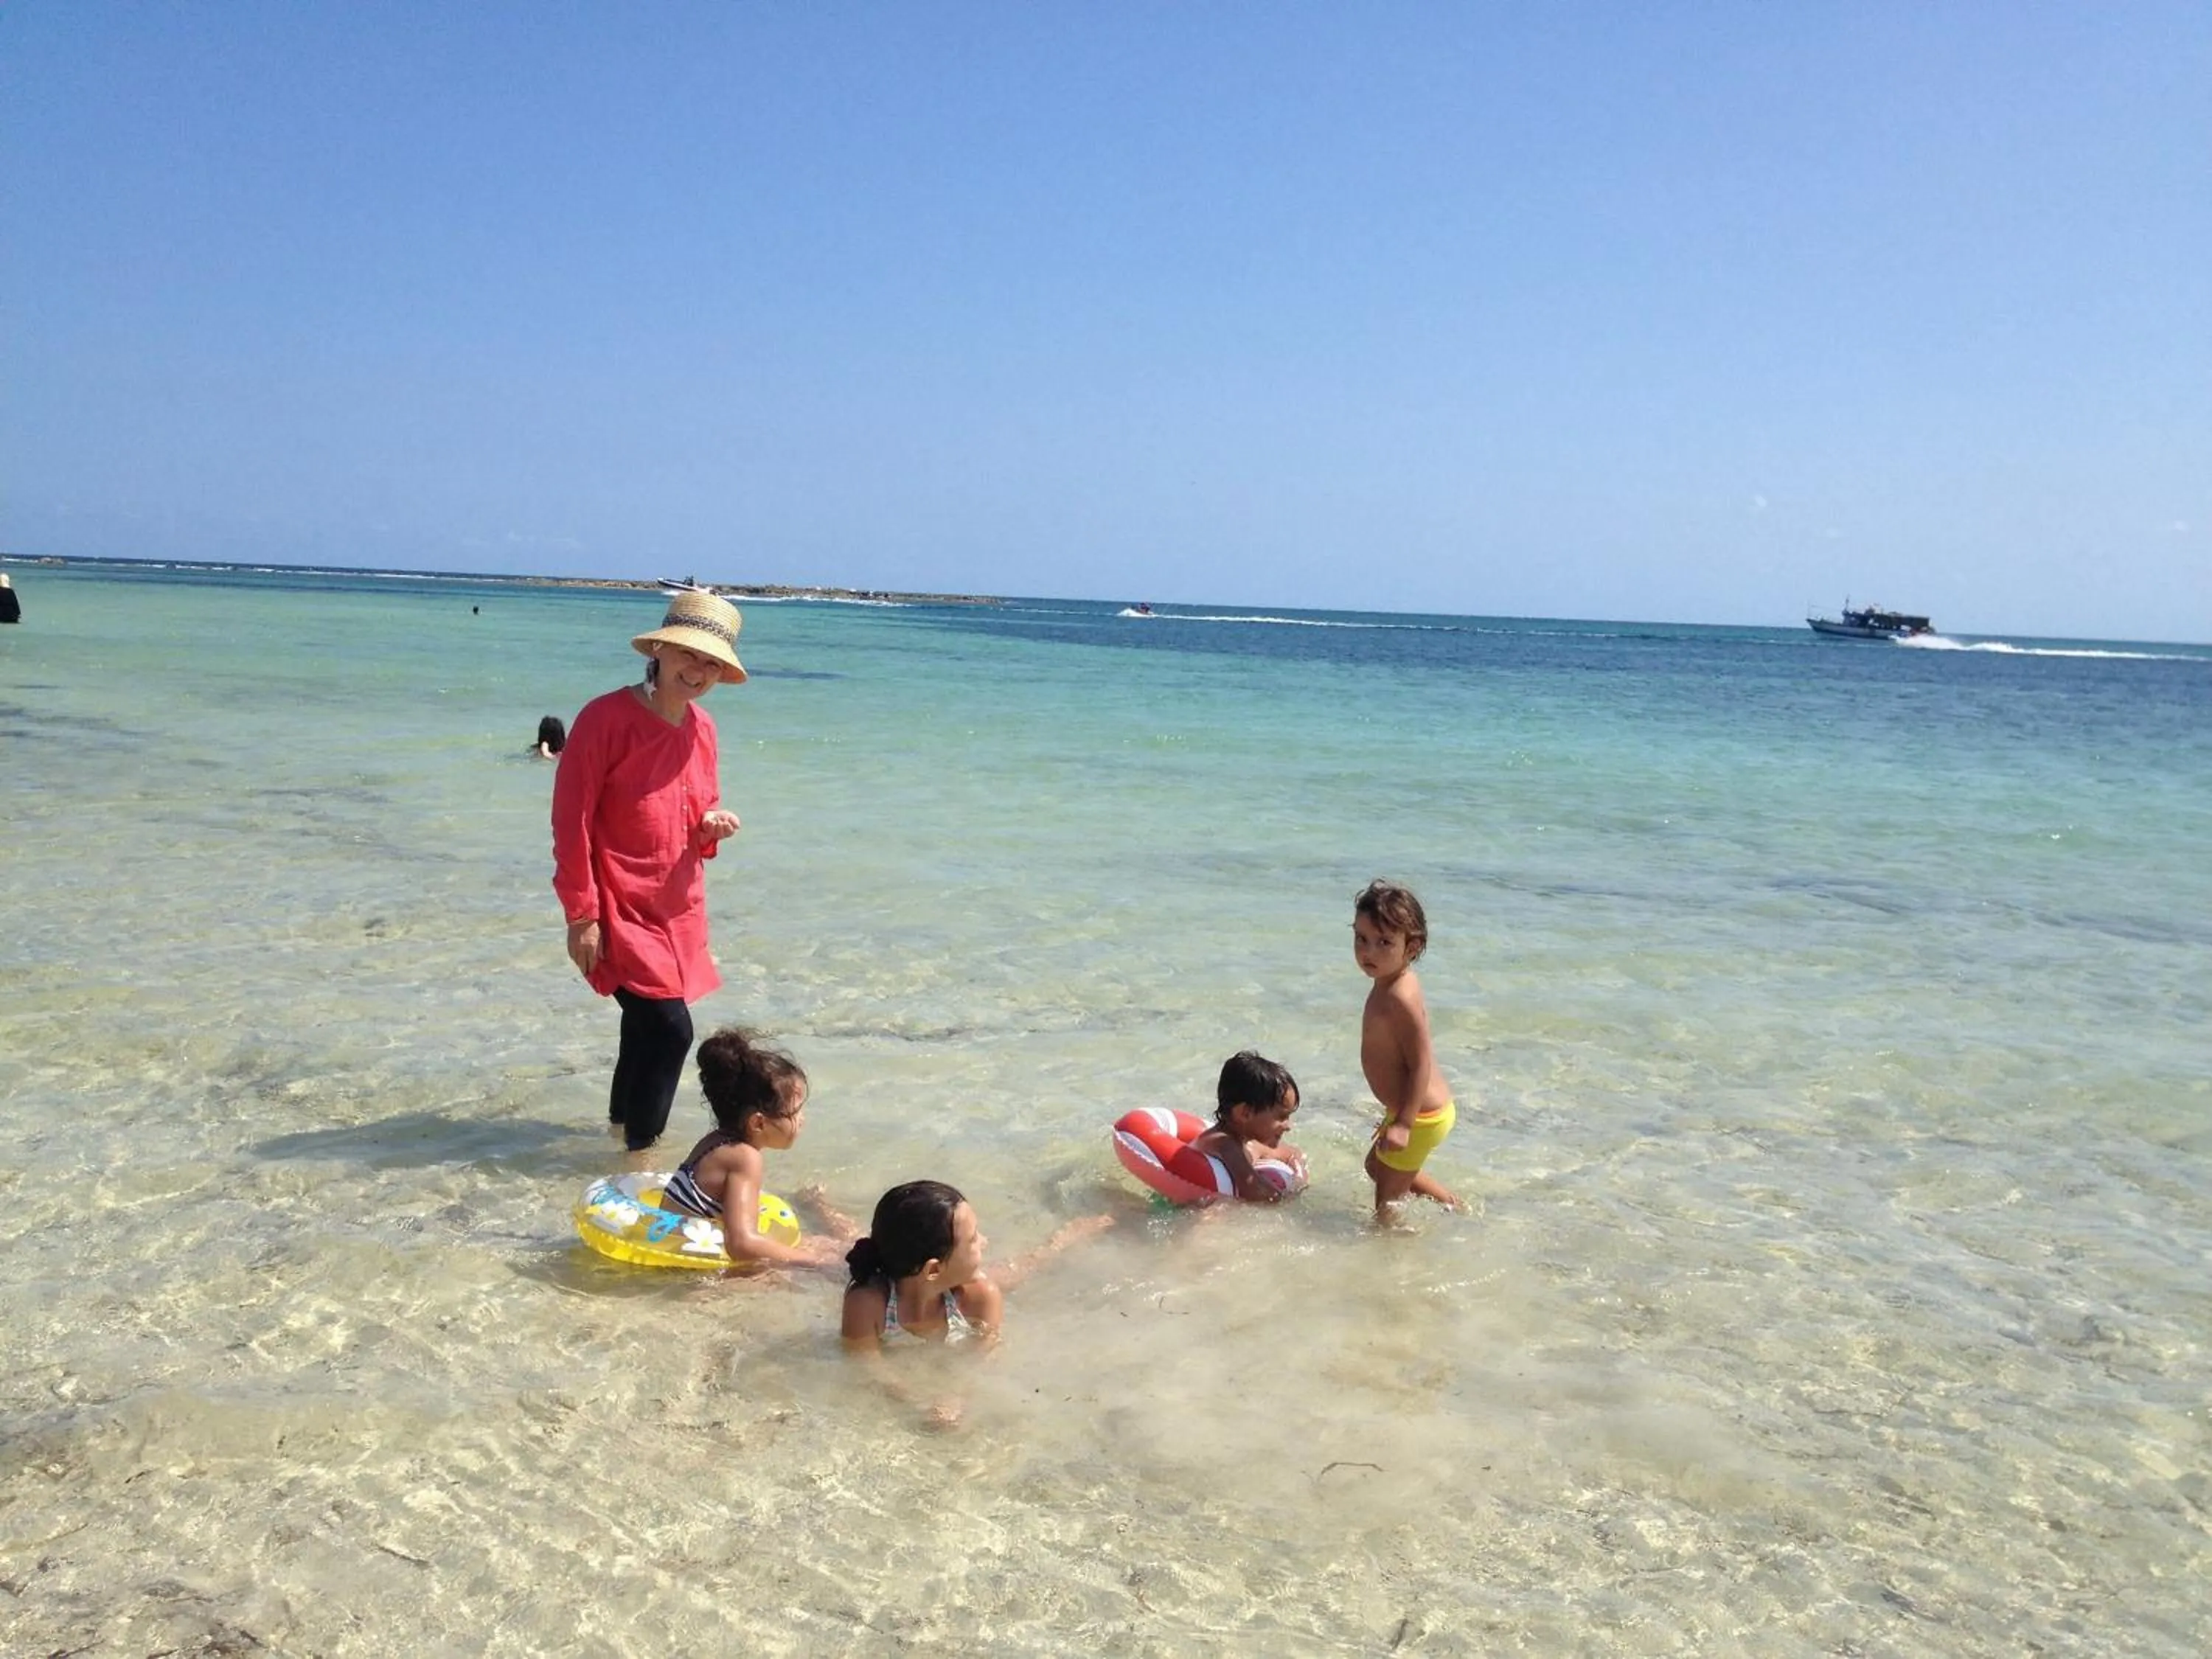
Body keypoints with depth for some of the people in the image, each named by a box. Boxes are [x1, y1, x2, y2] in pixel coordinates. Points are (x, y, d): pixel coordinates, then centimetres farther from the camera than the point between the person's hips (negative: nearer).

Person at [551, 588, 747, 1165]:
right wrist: (581, 916, -16)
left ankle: (621, 1122, 42)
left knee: (648, 1022, 20)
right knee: (670, 1027, -14)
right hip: (621, 911, -7)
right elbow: (571, 823, -15)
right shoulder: (606, 718, -17)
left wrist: (712, 826, -8)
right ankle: (639, 1153, 2)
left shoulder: (702, 728, 4)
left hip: (678, 908, 7)